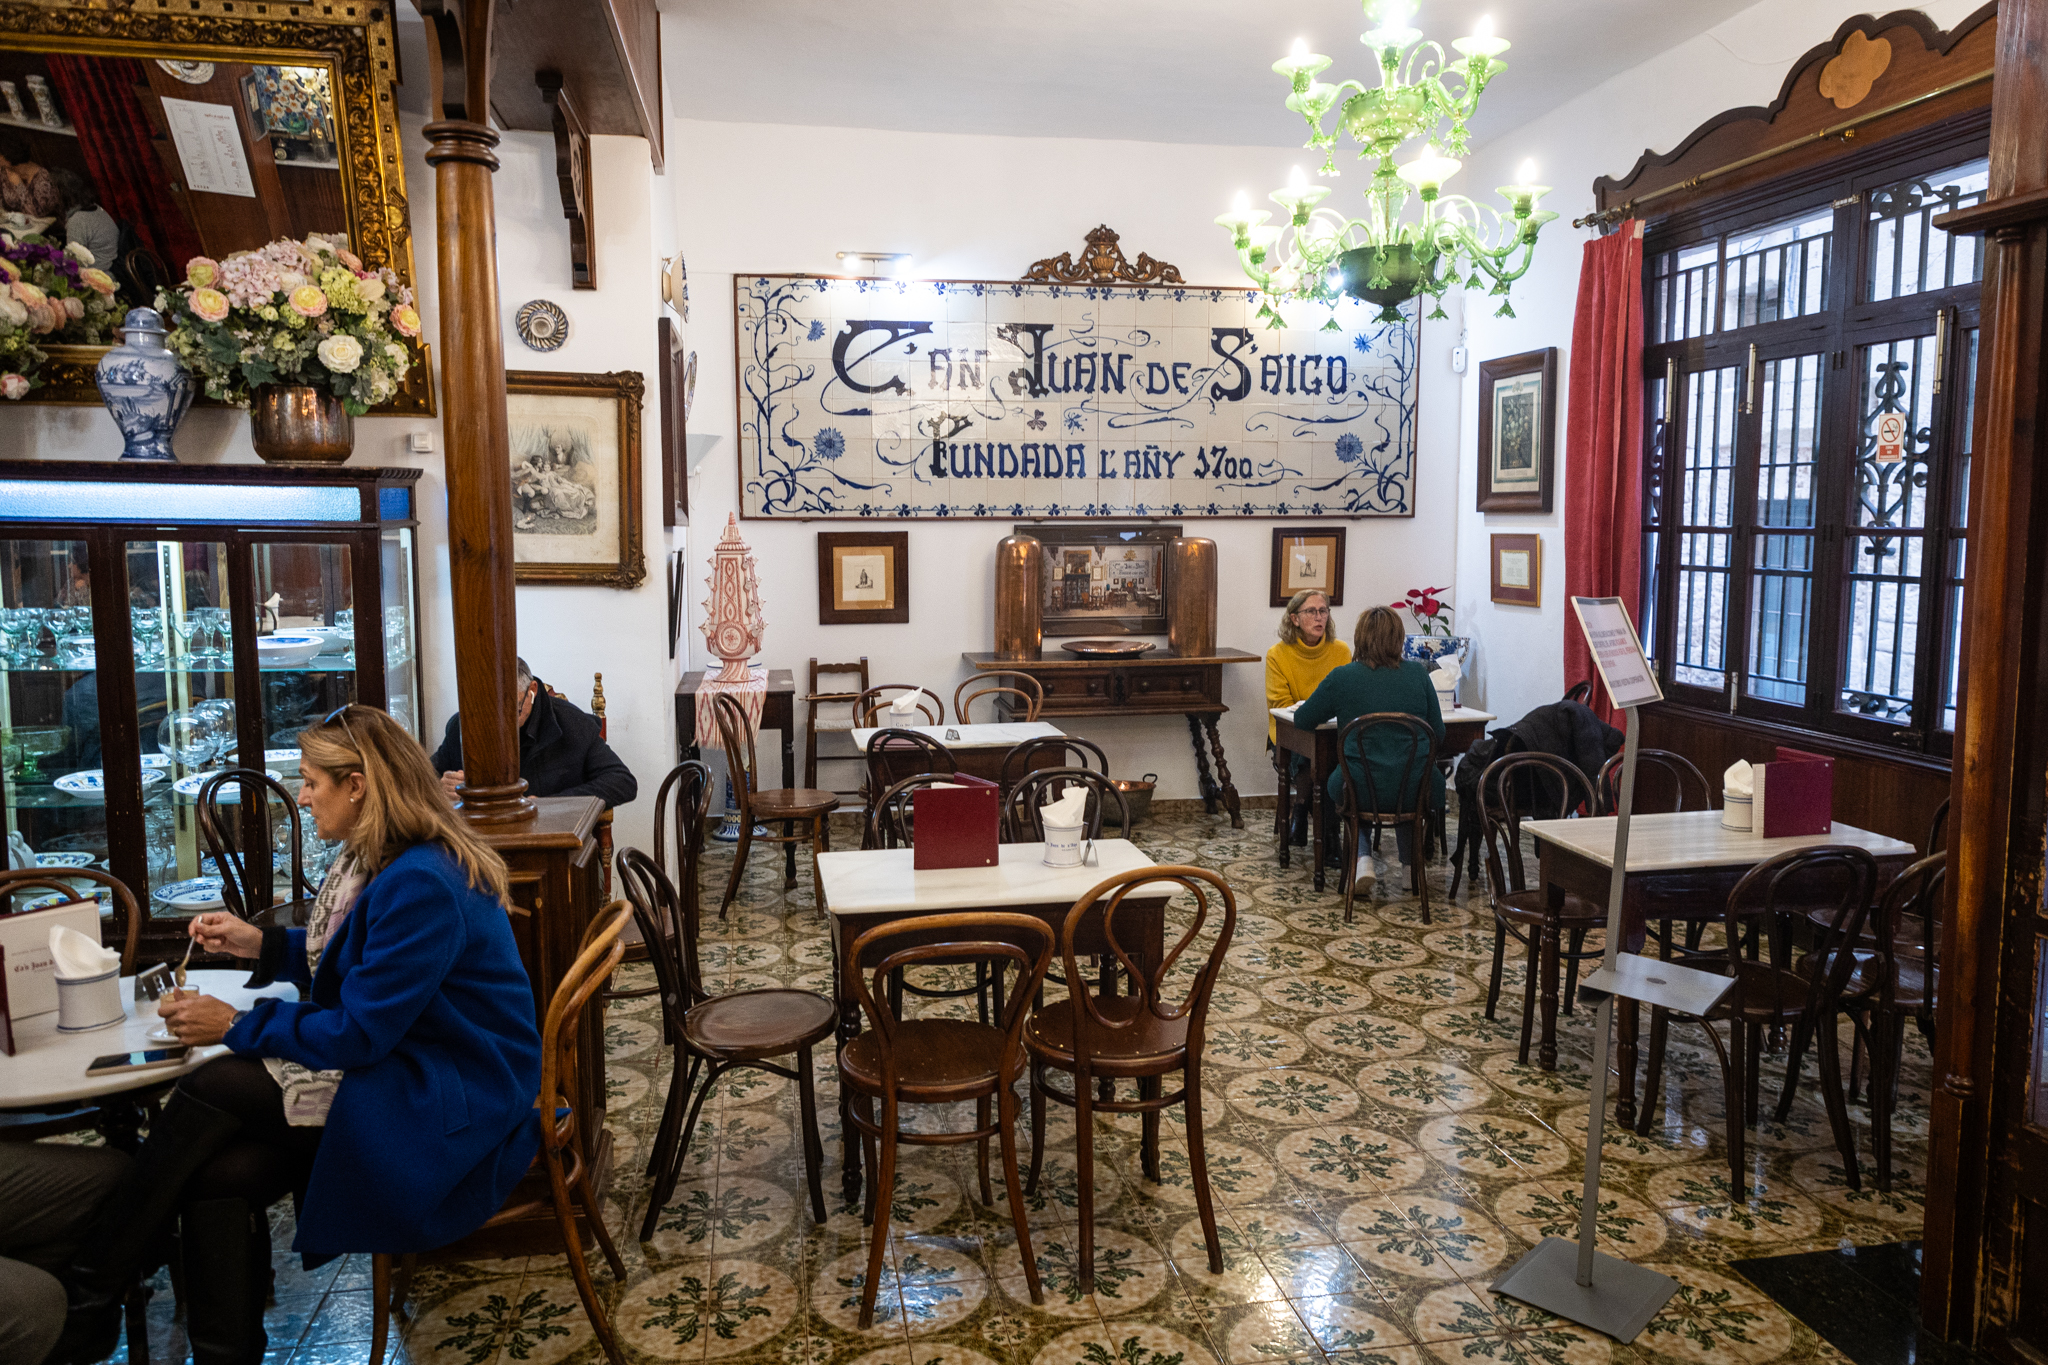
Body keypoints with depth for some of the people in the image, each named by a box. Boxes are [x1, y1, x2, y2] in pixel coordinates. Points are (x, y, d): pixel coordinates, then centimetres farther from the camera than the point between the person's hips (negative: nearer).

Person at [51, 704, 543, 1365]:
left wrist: (237, 1025, -8)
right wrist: (262, 943, 16)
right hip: (410, 1071, 9)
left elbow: (358, 1033, -20)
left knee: (214, 1088, -13)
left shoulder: (420, 886, -23)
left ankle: (87, 1295, 5)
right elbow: (350, 965, 24)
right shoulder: (380, 864, 10)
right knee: (218, 1174, -11)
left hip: (451, 1114, -9)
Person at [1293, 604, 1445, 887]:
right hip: (1416, 794, 2)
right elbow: (1438, 733, 7)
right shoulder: (1418, 673, 0)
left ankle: (1363, 858, 13)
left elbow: (1302, 720, 7)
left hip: (1363, 792, -2)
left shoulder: (1341, 678, -5)